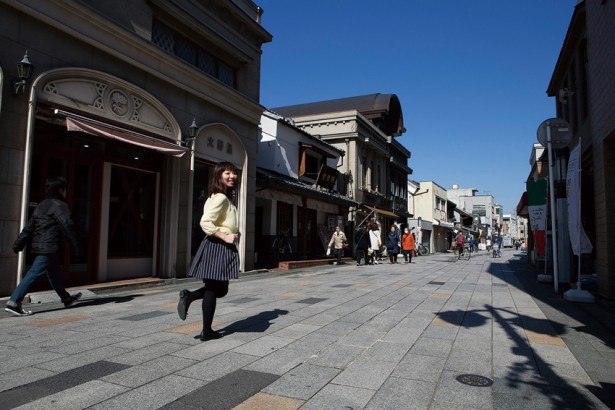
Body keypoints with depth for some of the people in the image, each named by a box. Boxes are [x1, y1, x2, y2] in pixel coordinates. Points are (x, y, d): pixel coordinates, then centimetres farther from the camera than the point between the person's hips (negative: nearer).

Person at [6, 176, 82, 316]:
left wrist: (18, 244, 15)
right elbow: (68, 227, -14)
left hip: (38, 246, 10)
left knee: (55, 274, 18)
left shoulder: (41, 206, 17)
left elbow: (29, 227, 16)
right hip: (49, 248, -10)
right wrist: (75, 246, -8)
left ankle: (66, 298, 32)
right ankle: (13, 302, -12)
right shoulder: (60, 205, -10)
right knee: (34, 274, -10)